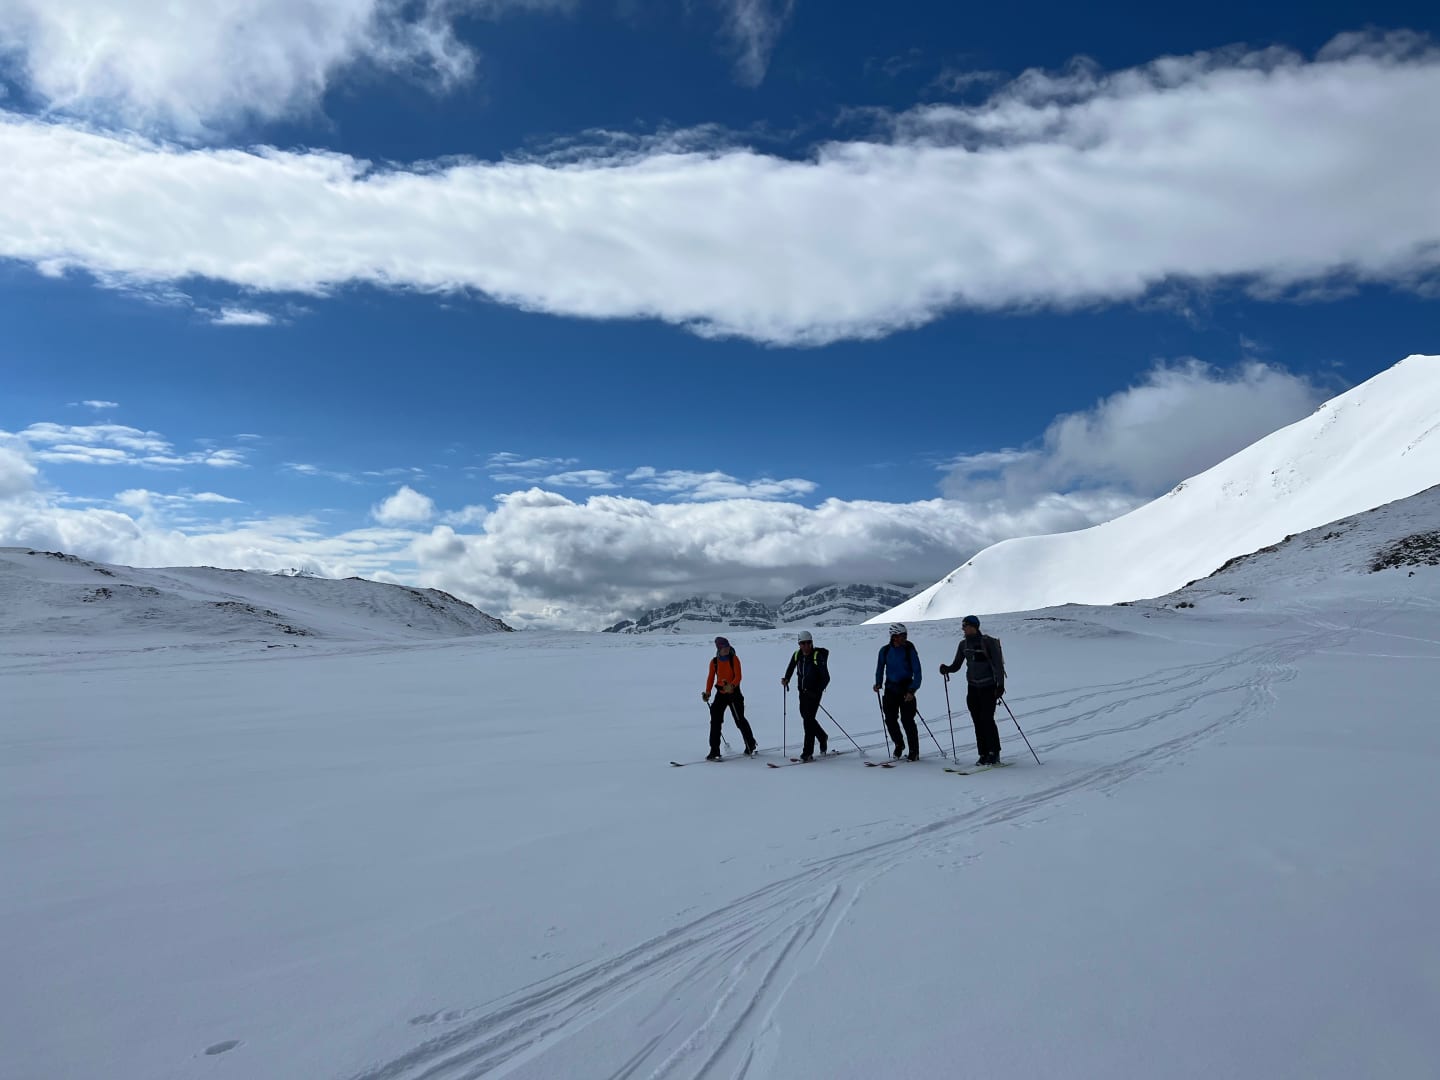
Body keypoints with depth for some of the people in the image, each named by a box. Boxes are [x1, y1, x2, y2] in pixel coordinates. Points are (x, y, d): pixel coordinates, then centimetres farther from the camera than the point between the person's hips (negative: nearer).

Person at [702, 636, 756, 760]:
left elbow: (738, 676, -13)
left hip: (734, 693, -3)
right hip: (720, 693, 3)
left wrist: (732, 686, -31)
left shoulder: (734, 659, -6)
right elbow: (711, 678, 7)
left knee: (740, 720, 3)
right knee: (715, 721, -6)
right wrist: (707, 692, -5)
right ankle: (714, 751, -2)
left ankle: (751, 745, 24)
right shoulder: (714, 661, 3)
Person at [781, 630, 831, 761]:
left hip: (814, 692, -7)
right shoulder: (797, 655, 2)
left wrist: (817, 691, -24)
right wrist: (786, 679, 6)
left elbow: (826, 678, -16)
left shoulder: (818, 656, -16)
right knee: (806, 717, 15)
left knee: (808, 719, -11)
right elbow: (791, 668, 22)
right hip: (803, 691, 7)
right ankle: (822, 737, 41)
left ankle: (808, 752, -8)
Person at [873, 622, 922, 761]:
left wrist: (912, 690, -17)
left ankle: (914, 751, 4)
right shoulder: (885, 650, 1)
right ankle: (899, 744, 26)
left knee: (907, 720, -7)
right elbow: (880, 668, 15)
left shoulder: (909, 650, -8)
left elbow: (917, 672, -9)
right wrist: (878, 683, 3)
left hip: (906, 688, -3)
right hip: (890, 688, 3)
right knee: (890, 719, 2)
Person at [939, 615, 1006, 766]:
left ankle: (994, 754, -2)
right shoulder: (963, 644, 7)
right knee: (977, 721, 3)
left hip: (989, 687, -5)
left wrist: (1000, 685, -19)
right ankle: (984, 755, 8)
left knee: (987, 719, -11)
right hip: (973, 687, 6)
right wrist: (947, 669, -11)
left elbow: (998, 664, -12)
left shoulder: (988, 642, -10)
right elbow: (956, 665, 10)